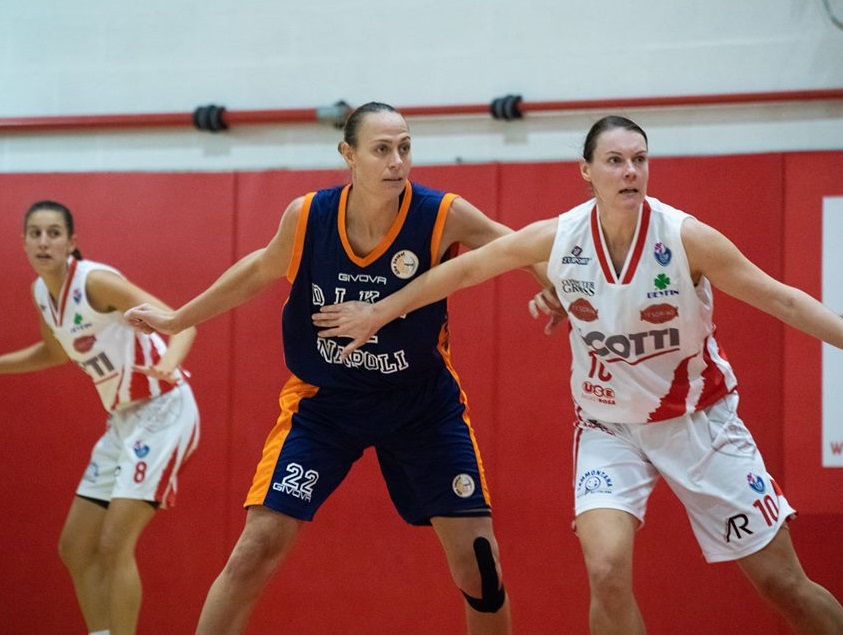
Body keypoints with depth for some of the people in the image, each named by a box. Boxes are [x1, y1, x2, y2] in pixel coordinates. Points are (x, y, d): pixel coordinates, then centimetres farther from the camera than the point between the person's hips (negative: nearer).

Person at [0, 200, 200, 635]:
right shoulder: (41, 293, 4)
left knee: (113, 546, -17)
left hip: (163, 410, -9)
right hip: (124, 420, 9)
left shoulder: (94, 281, -20)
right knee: (75, 547, 9)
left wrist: (169, 364, -48)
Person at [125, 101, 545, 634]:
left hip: (422, 404, 0)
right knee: (258, 548, -9)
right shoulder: (306, 217, -15)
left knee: (478, 561, -2)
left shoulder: (443, 217, -20)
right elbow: (263, 269, 7)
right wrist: (177, 320, 17)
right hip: (323, 401, 0)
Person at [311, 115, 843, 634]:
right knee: (607, 571, -23)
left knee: (783, 582, -1)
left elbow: (781, 299, -13)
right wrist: (379, 312, 10)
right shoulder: (557, 238, -13)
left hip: (698, 420, -1)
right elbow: (462, 270, 2)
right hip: (609, 427, 1)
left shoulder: (687, 237, -19)